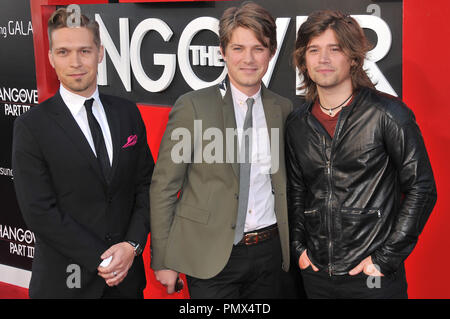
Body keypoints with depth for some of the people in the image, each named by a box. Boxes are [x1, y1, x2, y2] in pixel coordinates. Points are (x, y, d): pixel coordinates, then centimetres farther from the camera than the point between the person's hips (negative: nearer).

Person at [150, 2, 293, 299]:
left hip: (269, 251, 4)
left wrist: (293, 249, 7)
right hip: (211, 256, -3)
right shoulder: (192, 106, -7)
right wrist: (163, 261, -6)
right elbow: (164, 186, -5)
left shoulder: (284, 109, 5)